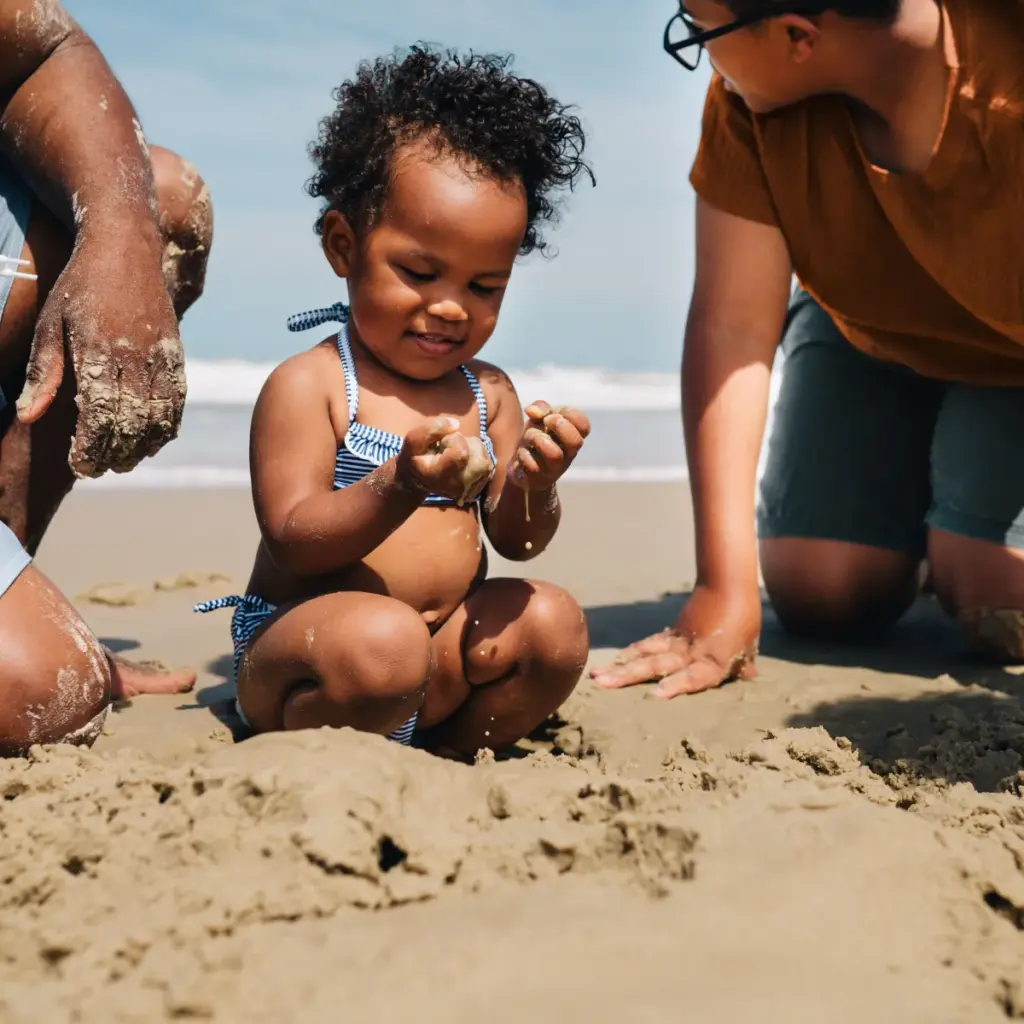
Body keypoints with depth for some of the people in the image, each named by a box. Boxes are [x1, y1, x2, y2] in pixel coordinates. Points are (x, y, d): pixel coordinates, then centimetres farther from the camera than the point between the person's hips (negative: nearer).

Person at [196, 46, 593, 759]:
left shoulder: (488, 393, 8)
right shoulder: (308, 386, -9)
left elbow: (515, 541, 6)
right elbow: (293, 540, -16)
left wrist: (533, 491, -18)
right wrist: (398, 489, -31)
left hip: (443, 658, 6)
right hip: (295, 639, -6)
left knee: (552, 623, -15)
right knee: (380, 637, -36)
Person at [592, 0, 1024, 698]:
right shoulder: (750, 104, -25)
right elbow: (732, 327, -28)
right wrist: (726, 587, -32)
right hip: (871, 340, 3)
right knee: (820, 597, -7)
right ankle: (917, 522, 26)